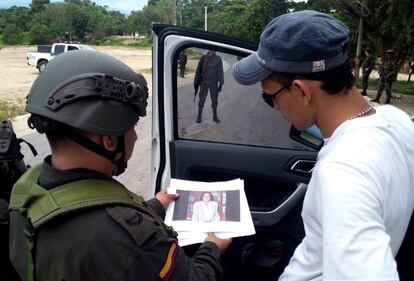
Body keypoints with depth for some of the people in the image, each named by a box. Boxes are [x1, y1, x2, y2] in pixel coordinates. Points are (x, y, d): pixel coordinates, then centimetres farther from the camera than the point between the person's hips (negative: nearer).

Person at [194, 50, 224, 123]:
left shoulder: (218, 59, -1)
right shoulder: (204, 58, -1)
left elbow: (220, 72, 2)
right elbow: (198, 70, 3)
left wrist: (221, 84, -1)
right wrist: (196, 82, 2)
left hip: (214, 83, 0)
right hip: (204, 82, 0)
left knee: (214, 100, 6)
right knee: (202, 99, 2)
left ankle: (215, 116, 20)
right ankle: (199, 116, 13)